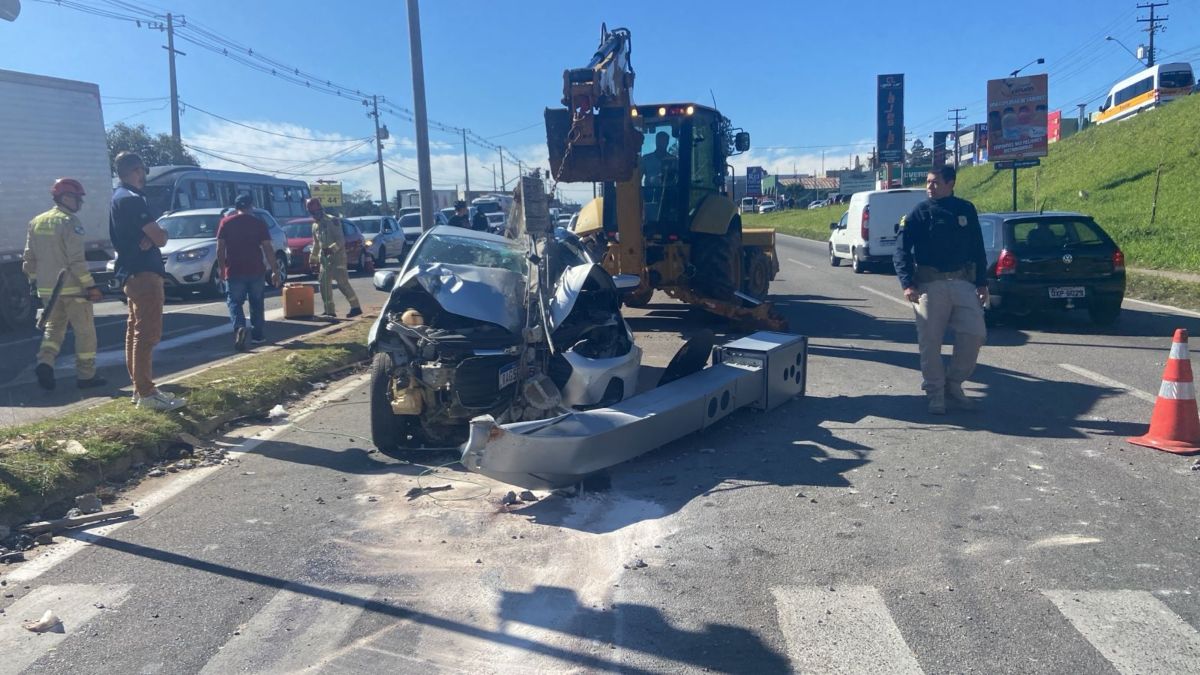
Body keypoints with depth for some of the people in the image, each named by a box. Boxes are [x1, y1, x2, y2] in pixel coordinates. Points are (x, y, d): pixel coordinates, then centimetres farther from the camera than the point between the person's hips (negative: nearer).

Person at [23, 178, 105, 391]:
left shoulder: (37, 222, 10)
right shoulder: (70, 222, -13)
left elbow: (29, 258, 12)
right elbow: (76, 260, -20)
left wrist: (35, 280, 23)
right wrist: (91, 286, -18)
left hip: (47, 288, 7)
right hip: (72, 287, -7)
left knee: (54, 327, 21)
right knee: (85, 331, 3)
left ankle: (45, 363, 2)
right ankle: (86, 375, 6)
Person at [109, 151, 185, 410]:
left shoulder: (119, 198, 16)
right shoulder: (133, 200, -16)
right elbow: (160, 238, -18)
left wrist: (148, 238, -10)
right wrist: (159, 233, 4)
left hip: (130, 272, 11)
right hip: (143, 272, -11)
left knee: (135, 331, 13)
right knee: (147, 333, -10)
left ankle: (139, 386, 20)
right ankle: (146, 393, -10)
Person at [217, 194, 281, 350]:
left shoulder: (226, 222, 2)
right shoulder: (259, 223, 1)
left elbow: (220, 248, 0)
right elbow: (268, 249, -3)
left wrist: (222, 268, 11)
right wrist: (275, 270, 1)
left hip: (234, 271, -1)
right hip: (256, 270, 1)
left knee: (234, 302, 4)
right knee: (256, 303, 14)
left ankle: (239, 327, -21)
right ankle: (257, 335, 17)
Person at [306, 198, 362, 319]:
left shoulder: (333, 221, -11)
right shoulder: (315, 225, 15)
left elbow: (341, 240, -17)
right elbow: (316, 244, 24)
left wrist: (331, 249, -30)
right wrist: (313, 258, 22)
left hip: (337, 257, -8)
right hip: (325, 259, 8)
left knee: (342, 283, -12)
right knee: (324, 284, 7)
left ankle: (355, 307, -8)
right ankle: (329, 310, 13)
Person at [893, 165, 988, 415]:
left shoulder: (967, 210, 10)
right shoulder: (920, 212, -1)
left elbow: (978, 249, 14)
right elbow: (901, 250, -7)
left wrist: (982, 283, 9)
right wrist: (907, 283, -19)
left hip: (963, 282, 3)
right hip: (929, 284, -3)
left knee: (975, 334, -4)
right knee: (930, 342, 0)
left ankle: (954, 384, 15)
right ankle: (935, 394, 14)